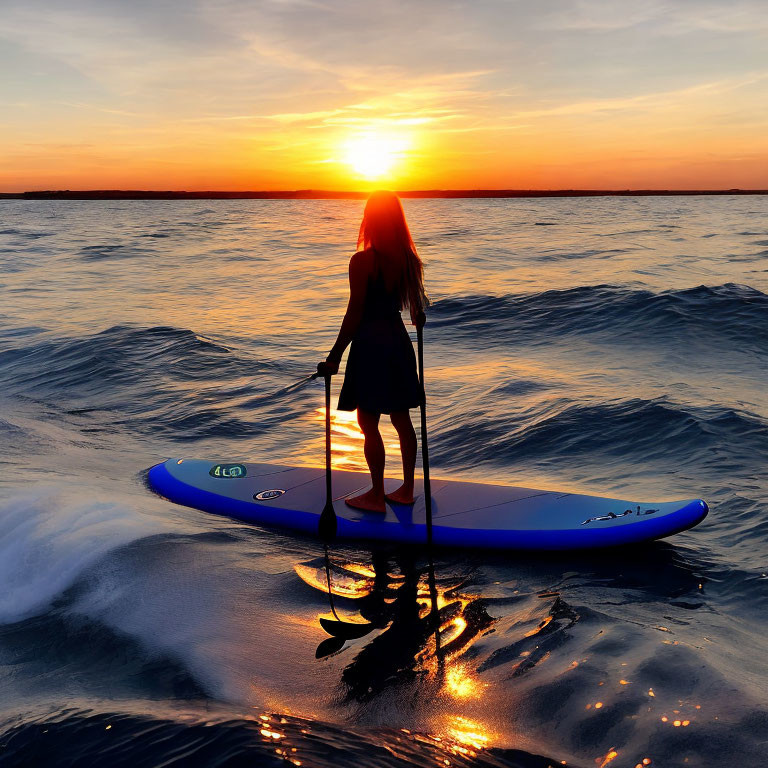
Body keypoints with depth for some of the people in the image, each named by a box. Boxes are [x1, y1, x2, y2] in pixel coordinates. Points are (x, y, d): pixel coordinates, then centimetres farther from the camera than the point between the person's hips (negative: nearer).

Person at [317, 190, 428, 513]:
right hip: (398, 341, 7)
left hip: (370, 344, -7)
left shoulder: (362, 261, -16)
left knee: (369, 424, 3)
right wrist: (418, 319, 34)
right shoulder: (409, 260, 3)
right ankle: (407, 489, 24)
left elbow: (354, 314, -16)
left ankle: (376, 496, 11)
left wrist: (335, 357, -11)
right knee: (401, 420, 14)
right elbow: (418, 310, 10)